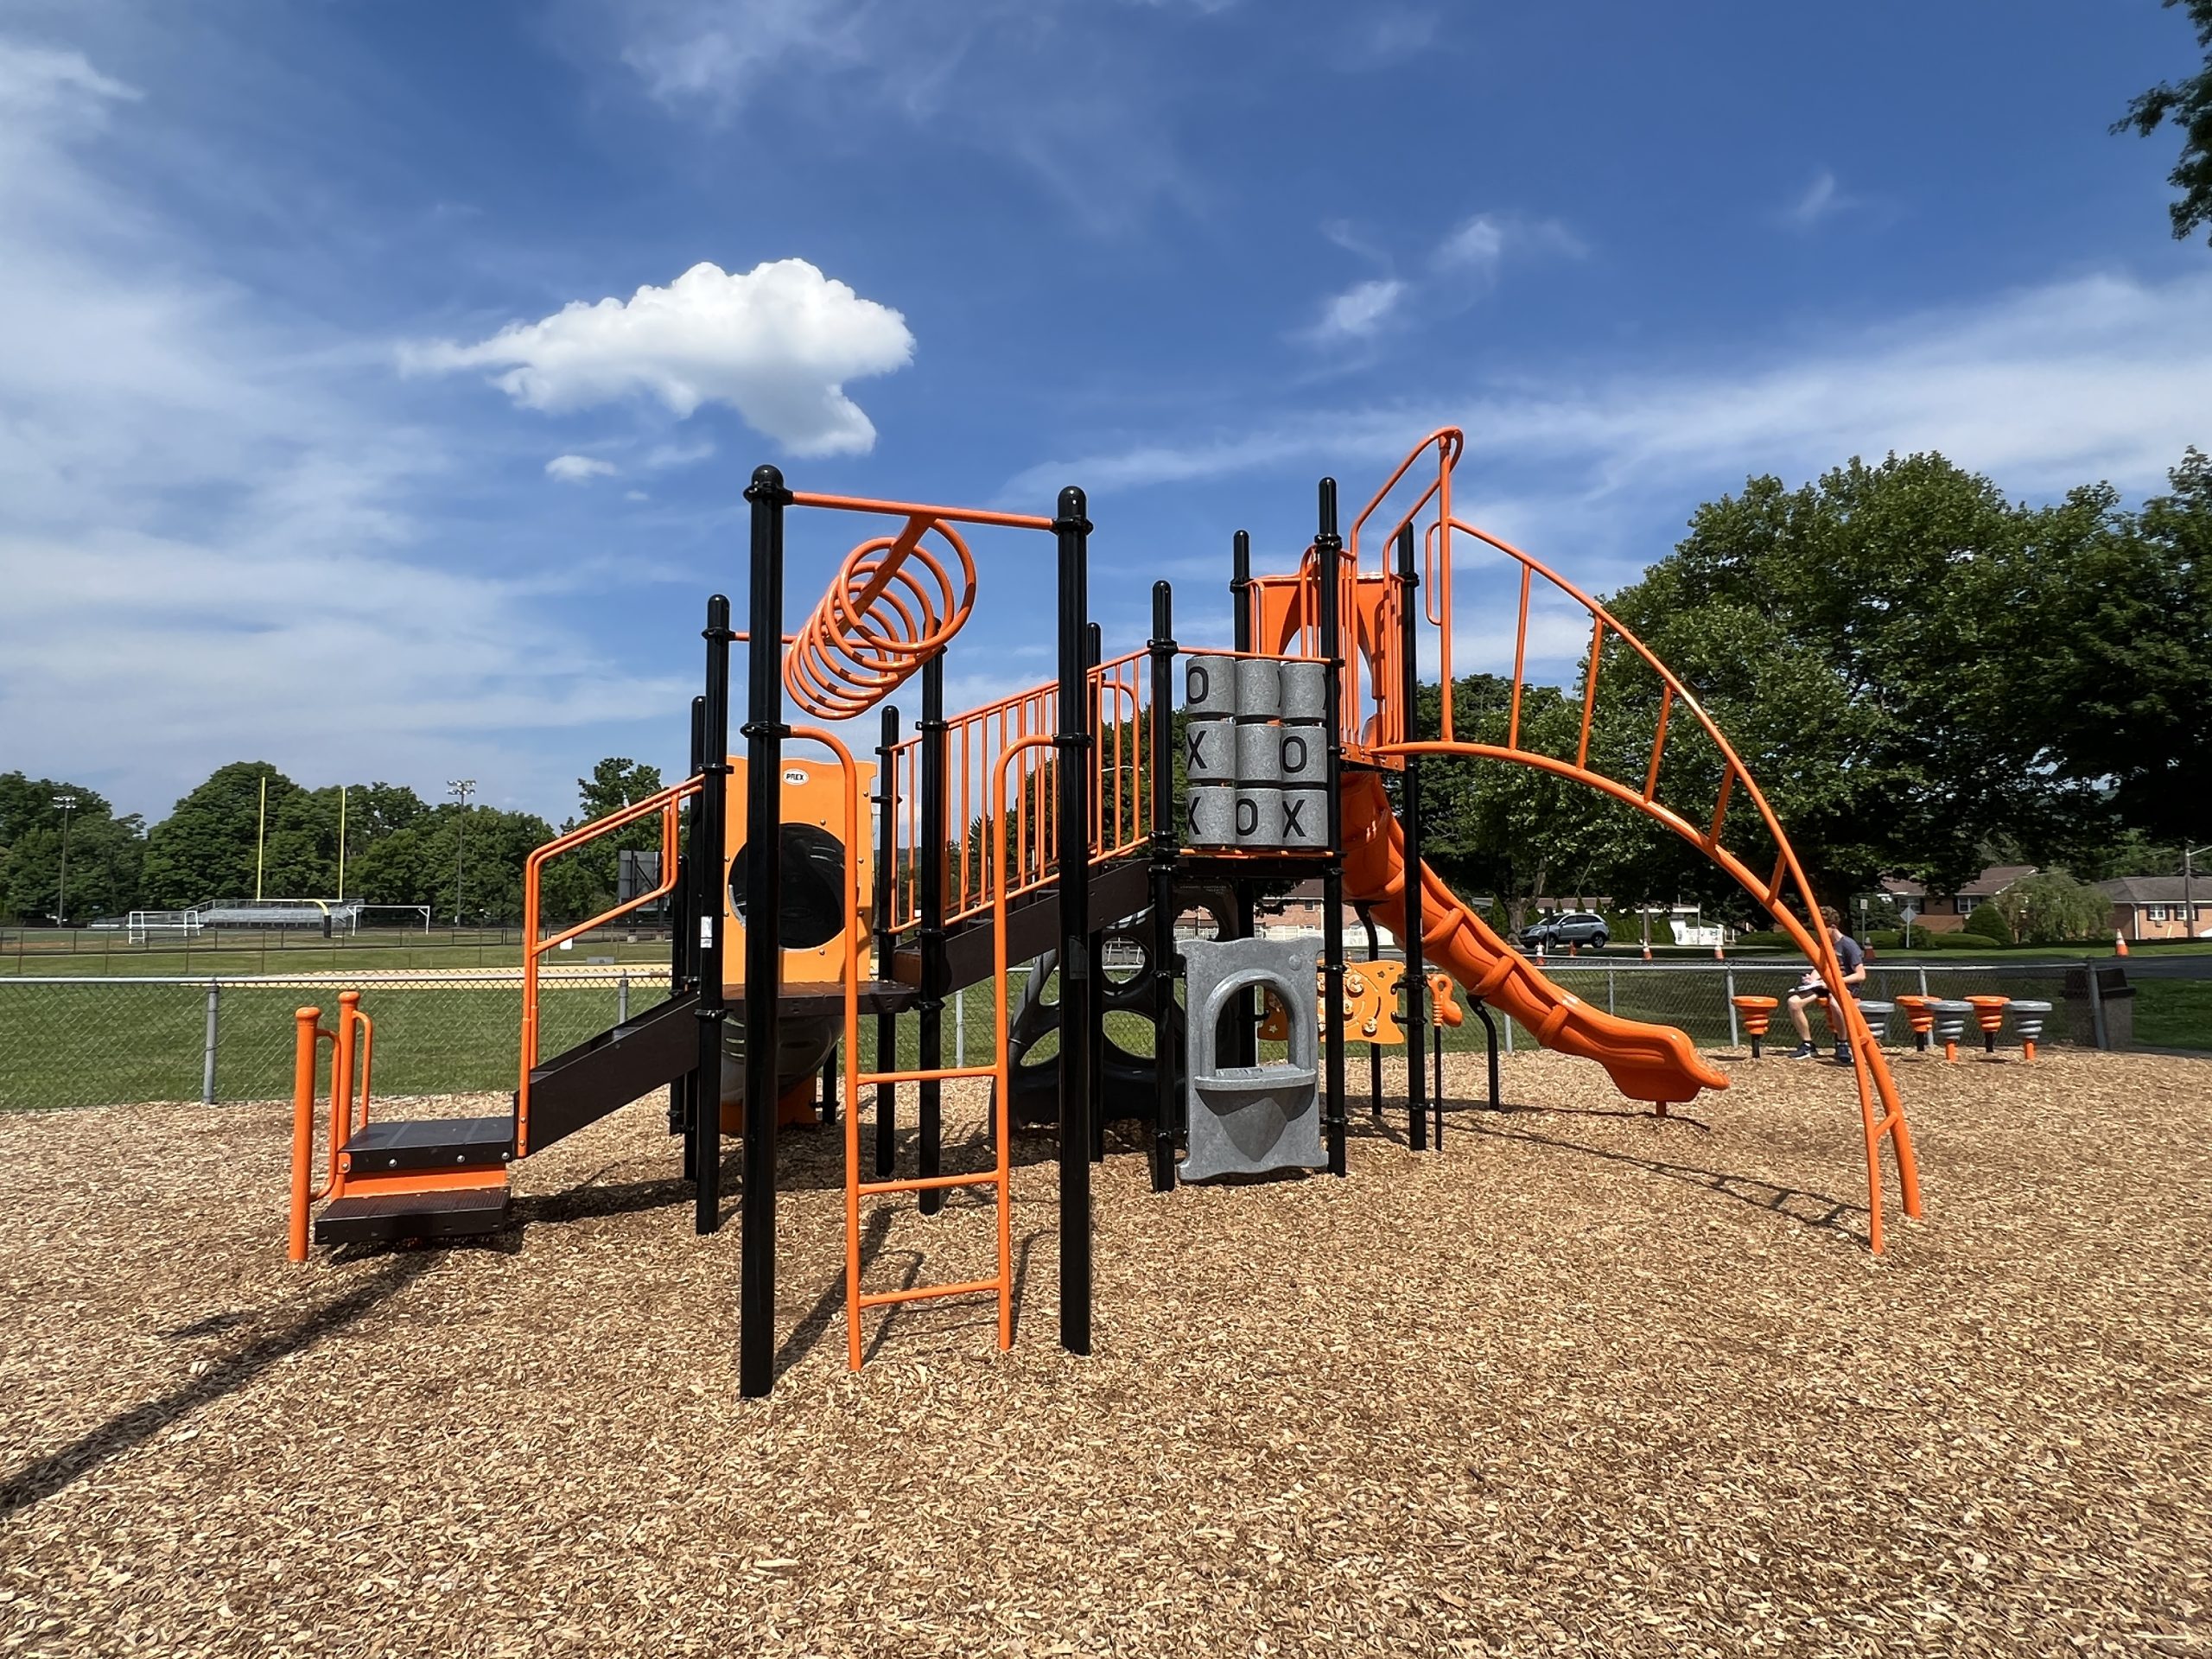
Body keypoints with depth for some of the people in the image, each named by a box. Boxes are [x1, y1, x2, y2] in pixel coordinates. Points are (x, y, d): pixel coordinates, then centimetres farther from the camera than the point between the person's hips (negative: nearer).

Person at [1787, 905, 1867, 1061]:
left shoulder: (1848, 945, -11)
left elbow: (1861, 975, -14)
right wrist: (1812, 979, -4)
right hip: (1825, 985, 7)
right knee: (1794, 1002, -20)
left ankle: (1842, 1045, -21)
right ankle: (1807, 1045, -7)